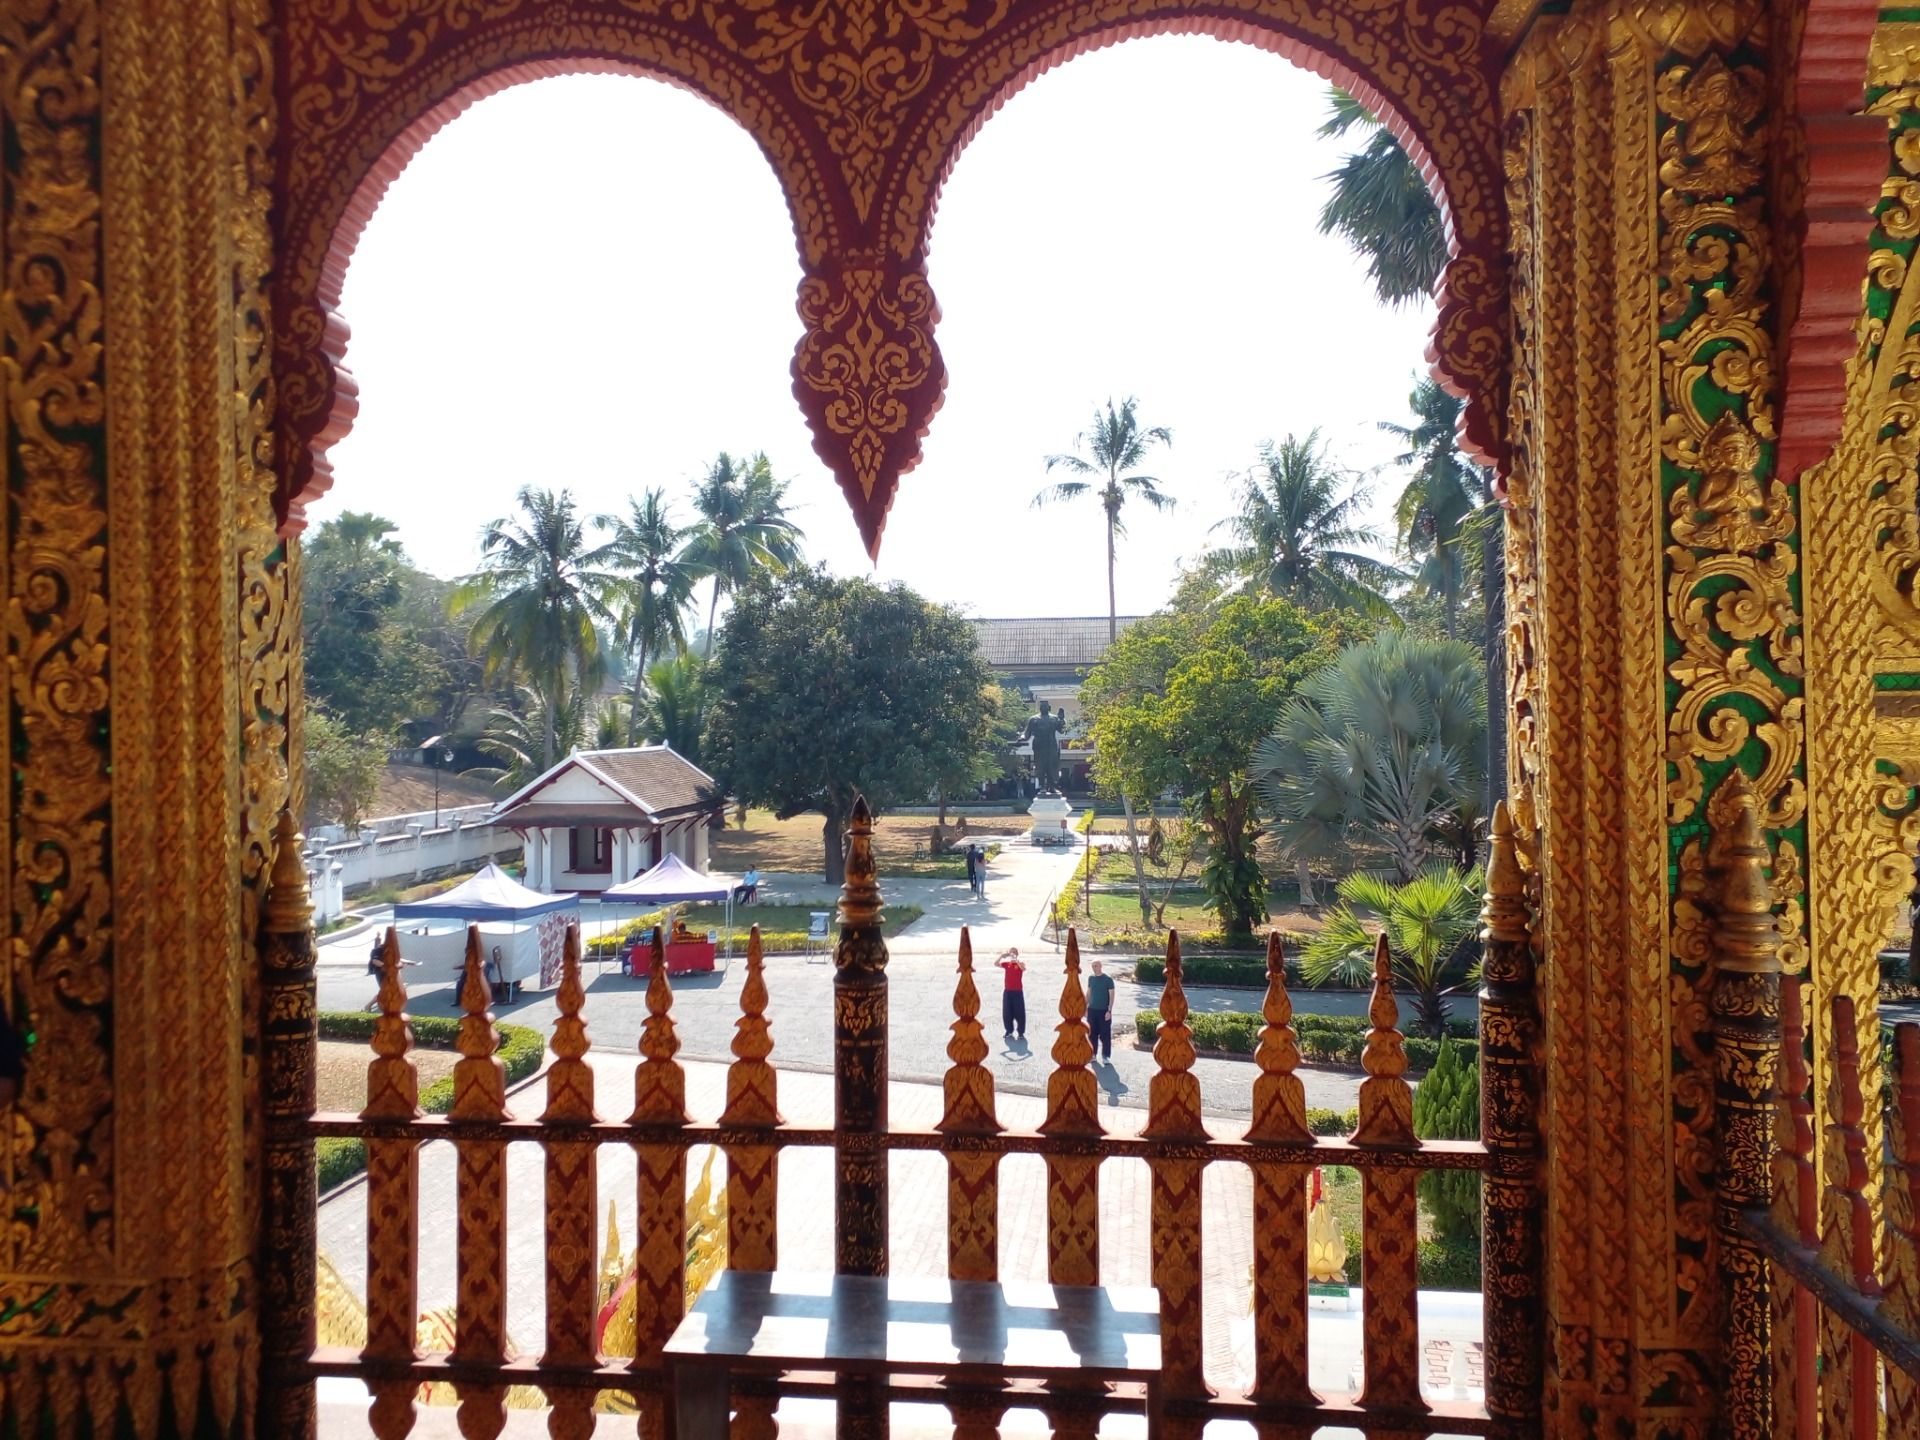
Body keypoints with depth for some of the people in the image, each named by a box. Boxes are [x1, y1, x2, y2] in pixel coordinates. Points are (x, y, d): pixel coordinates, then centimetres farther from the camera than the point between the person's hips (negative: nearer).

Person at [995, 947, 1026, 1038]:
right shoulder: (1006, 964, 6)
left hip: (1018, 991, -4)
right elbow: (996, 964, -4)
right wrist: (1002, 956, -18)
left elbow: (1024, 968, -27)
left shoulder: (1020, 964, -4)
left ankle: (1021, 1032, 8)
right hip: (1007, 991, 4)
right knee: (1007, 1012, 8)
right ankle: (1009, 1030, 23)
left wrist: (1016, 959, -32)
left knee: (1019, 1013, -1)